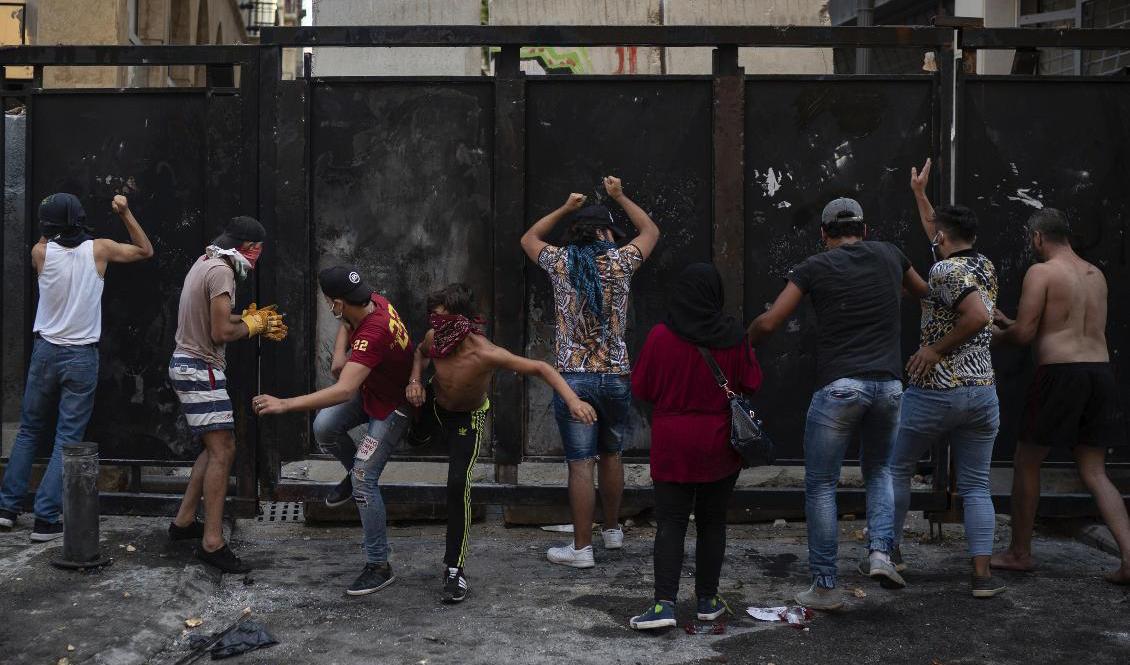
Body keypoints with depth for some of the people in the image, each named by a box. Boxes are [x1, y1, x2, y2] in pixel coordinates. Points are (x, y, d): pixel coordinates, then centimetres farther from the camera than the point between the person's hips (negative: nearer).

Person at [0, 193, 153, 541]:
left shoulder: (42, 252, -5)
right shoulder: (98, 249, -8)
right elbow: (145, 250, 7)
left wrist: (49, 230, 17)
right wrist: (125, 213, 6)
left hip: (45, 352, 2)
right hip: (82, 357, -2)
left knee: (29, 431, 17)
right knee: (67, 440, 1)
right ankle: (46, 519, -3)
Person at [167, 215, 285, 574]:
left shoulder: (206, 262, 14)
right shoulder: (222, 271, -18)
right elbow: (221, 333, -22)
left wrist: (253, 322, 8)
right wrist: (252, 324, -4)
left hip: (188, 365, 11)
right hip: (200, 369, -11)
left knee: (216, 447, 17)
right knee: (222, 451, -11)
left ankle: (184, 521, 24)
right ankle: (212, 543, -11)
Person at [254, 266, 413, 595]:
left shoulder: (373, 335, -40)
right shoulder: (373, 301, -15)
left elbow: (344, 391, -50)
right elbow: (347, 323, 12)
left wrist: (284, 404, -50)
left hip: (393, 407, -8)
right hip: (370, 389, 8)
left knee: (363, 479, -11)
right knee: (324, 427, -3)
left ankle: (379, 567, -1)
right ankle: (358, 472, 25)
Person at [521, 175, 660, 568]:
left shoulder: (560, 262, 1)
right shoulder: (619, 261, -1)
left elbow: (529, 238, 23)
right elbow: (651, 231, 20)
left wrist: (565, 209, 27)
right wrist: (620, 197, 28)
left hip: (572, 376, -1)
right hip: (615, 374, 1)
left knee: (580, 463, -2)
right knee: (610, 455, 18)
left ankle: (582, 548, 1)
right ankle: (612, 530, 33)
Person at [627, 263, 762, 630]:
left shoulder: (661, 336, -11)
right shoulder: (733, 336, -8)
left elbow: (640, 388, -3)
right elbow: (752, 383, 2)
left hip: (673, 445, -1)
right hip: (720, 447, 1)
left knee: (670, 523, 1)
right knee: (712, 522, 13)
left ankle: (665, 603, -10)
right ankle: (708, 599, 20)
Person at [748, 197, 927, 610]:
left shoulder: (815, 267, 1)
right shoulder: (888, 255, 12)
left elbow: (768, 323, -3)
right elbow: (925, 292, 32)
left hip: (839, 386, -4)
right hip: (888, 385, 4)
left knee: (820, 486, 6)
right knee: (878, 470, 25)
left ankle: (824, 586, 7)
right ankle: (881, 551, 5)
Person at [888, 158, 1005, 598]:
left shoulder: (945, 270, -12)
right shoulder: (985, 267, 12)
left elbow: (977, 315, -27)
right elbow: (944, 234, 30)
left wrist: (936, 349, -18)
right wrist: (919, 193, 39)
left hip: (935, 392, -6)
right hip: (983, 392, 6)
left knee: (896, 469, 13)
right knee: (975, 485, 7)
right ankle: (982, 574, -1)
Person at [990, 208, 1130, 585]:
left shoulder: (1041, 272, -5)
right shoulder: (1096, 275, 17)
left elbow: (1024, 334, -9)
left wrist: (995, 334, 13)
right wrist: (1009, 322, 32)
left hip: (1060, 373, -6)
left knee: (1026, 463, 10)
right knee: (1094, 473, 10)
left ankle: (1020, 553, 19)